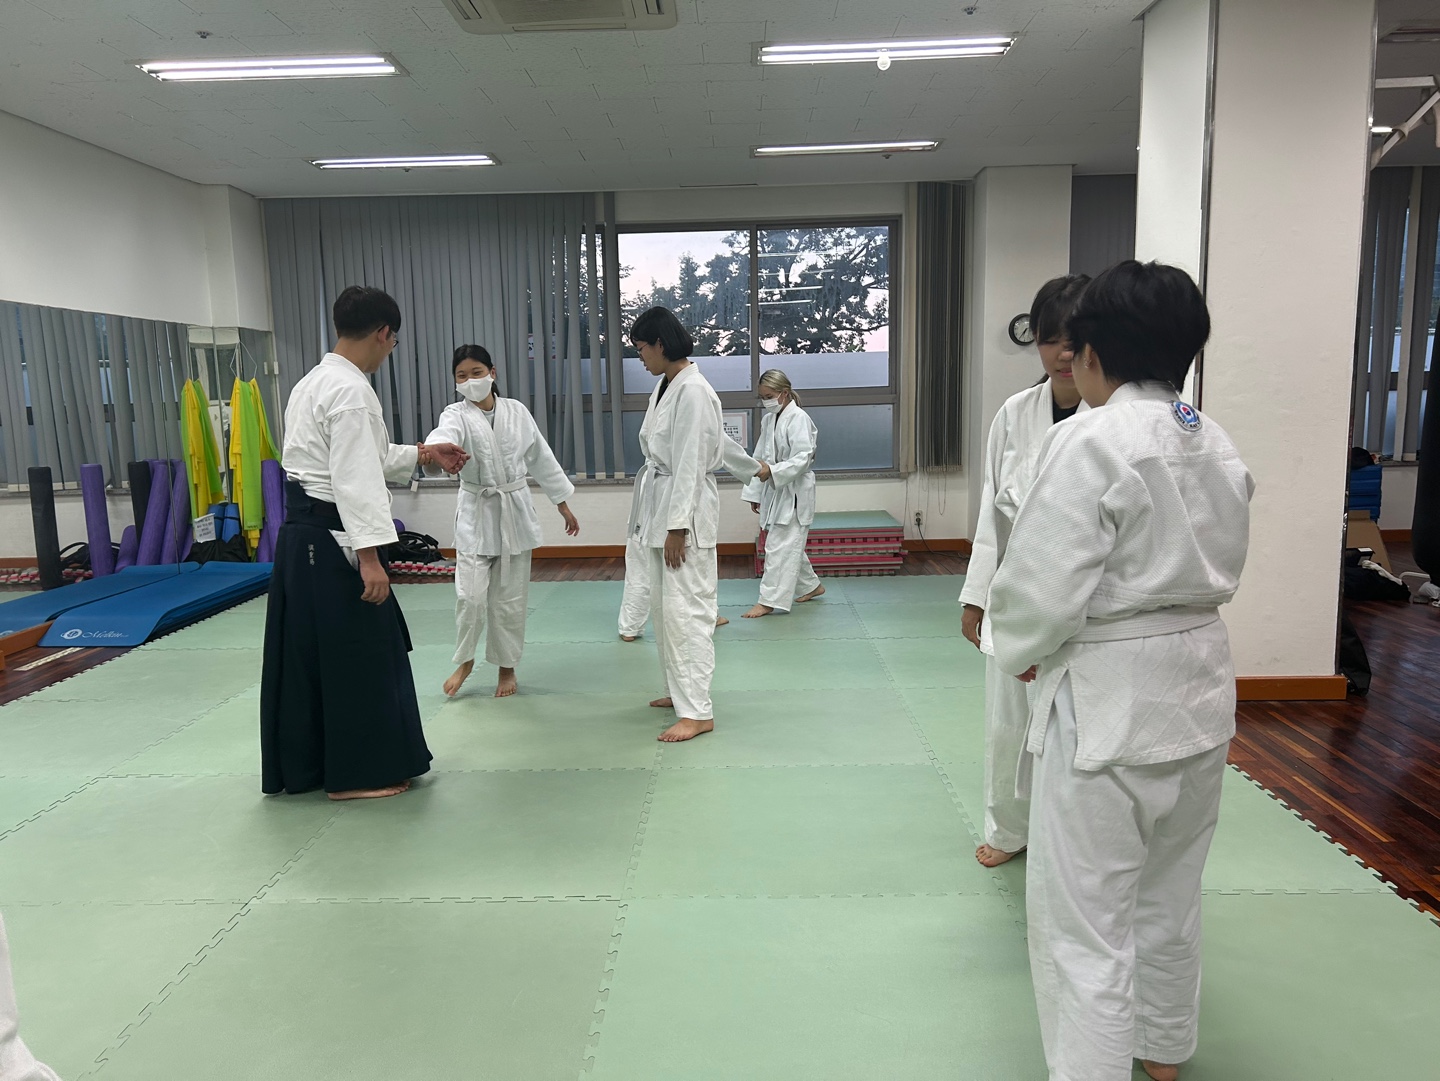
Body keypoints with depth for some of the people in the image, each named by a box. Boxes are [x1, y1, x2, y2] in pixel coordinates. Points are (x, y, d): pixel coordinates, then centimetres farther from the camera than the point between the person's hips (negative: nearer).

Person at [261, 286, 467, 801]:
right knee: (359, 655, 1)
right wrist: (370, 556, -23)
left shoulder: (313, 382, 15)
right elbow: (355, 478, -23)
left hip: (300, 537, 10)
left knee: (305, 653, 16)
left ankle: (300, 767, 27)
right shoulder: (351, 390, -17)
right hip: (333, 543, -10)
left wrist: (421, 454, 28)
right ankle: (357, 772, 12)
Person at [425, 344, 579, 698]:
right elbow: (441, 437, -33)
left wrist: (563, 504, 11)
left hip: (516, 512, 2)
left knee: (510, 597, 7)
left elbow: (541, 458, 9)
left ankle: (506, 666, 26)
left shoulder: (516, 412, 0)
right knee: (471, 595, -8)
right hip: (476, 514, -2)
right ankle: (465, 660, 19)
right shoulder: (457, 415, -8)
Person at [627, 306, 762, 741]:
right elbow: (718, 439, 24)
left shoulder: (693, 391, -17)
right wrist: (751, 466, 38)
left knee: (685, 609, -9)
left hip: (686, 511, -10)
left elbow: (690, 463, -20)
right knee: (664, 604, 15)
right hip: (660, 507, 10)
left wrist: (678, 526, -20)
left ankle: (697, 712, -3)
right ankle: (682, 690, 29)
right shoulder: (664, 386, 13)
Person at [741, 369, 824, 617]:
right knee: (790, 545, 17)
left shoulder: (798, 419, -15)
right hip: (774, 492, 9)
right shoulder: (768, 419, 10)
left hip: (794, 493, -9)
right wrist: (754, 492, 12)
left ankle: (769, 600, -6)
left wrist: (772, 471, -32)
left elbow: (802, 459, -22)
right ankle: (812, 585, 34)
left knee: (779, 546, -9)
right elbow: (760, 457, 13)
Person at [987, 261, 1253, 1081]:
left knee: (1085, 923, 5)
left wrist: (1019, 651, -2)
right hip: (1200, 691, 9)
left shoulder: (1092, 440, -20)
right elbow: (1218, 568, 13)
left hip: (1109, 701, -8)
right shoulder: (1220, 446, 5)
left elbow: (1042, 591, -21)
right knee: (1170, 897, 26)